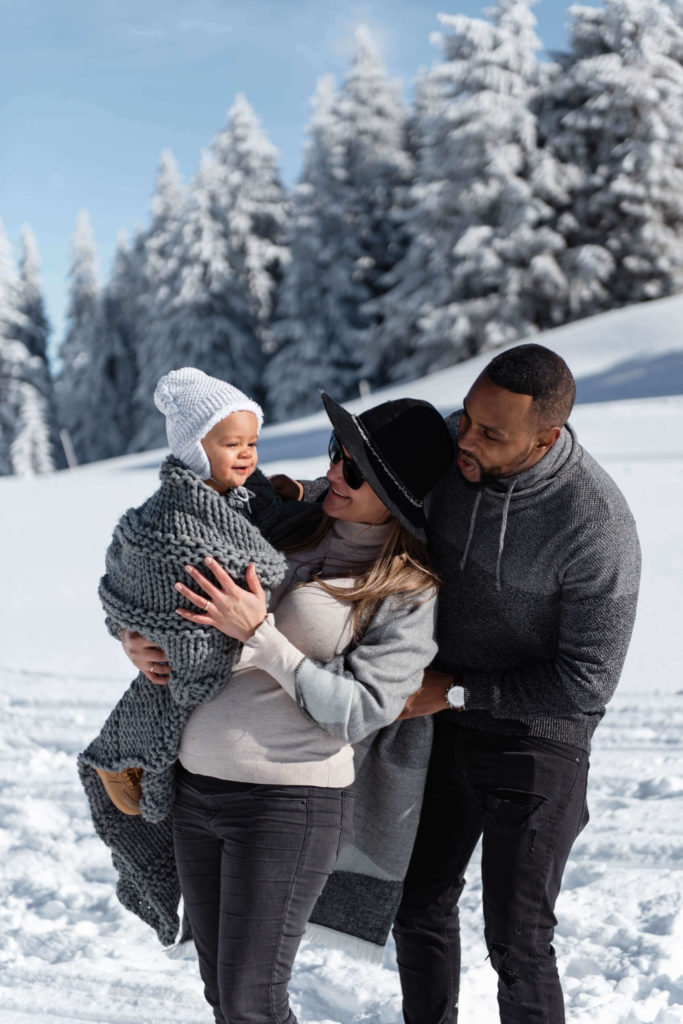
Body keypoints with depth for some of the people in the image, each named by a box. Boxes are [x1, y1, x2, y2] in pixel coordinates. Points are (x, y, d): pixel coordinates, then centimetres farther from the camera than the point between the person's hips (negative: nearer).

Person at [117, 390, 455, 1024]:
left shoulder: (409, 594, -8)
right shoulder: (290, 531, 8)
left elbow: (358, 709, -15)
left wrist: (258, 635, -19)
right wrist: (135, 638, 0)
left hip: (289, 801, -6)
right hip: (195, 784, 6)